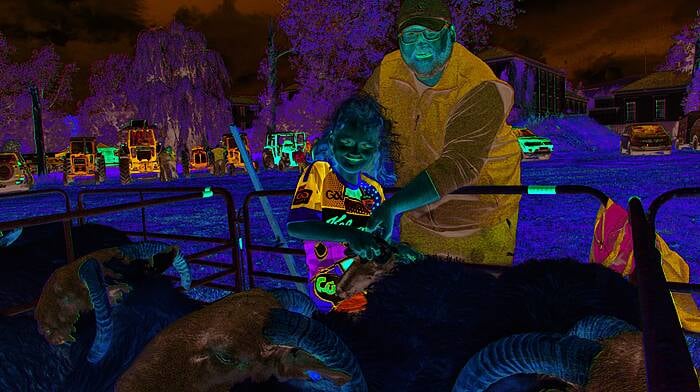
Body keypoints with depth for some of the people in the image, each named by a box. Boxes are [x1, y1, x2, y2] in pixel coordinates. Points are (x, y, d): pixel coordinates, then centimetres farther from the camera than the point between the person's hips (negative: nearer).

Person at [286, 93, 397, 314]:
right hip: (332, 290, -6)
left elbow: (380, 237, 15)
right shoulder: (318, 173, -5)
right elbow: (295, 225, -19)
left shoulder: (374, 189, 10)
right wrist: (349, 236, -32)